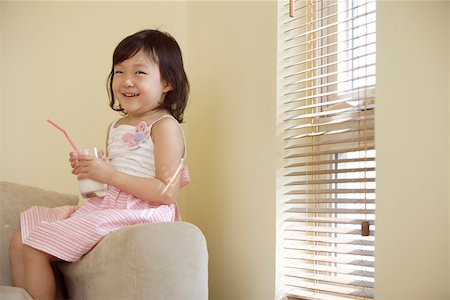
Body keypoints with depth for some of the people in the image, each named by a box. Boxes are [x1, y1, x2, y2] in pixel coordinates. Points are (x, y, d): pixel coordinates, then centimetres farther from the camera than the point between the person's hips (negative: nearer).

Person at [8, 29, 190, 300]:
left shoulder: (164, 126, -10)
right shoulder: (117, 127, 16)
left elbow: (168, 193, -19)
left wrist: (110, 175, -19)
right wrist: (88, 170, 1)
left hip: (137, 213, -9)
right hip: (104, 205, 9)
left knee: (35, 248, -13)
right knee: (19, 243, 7)